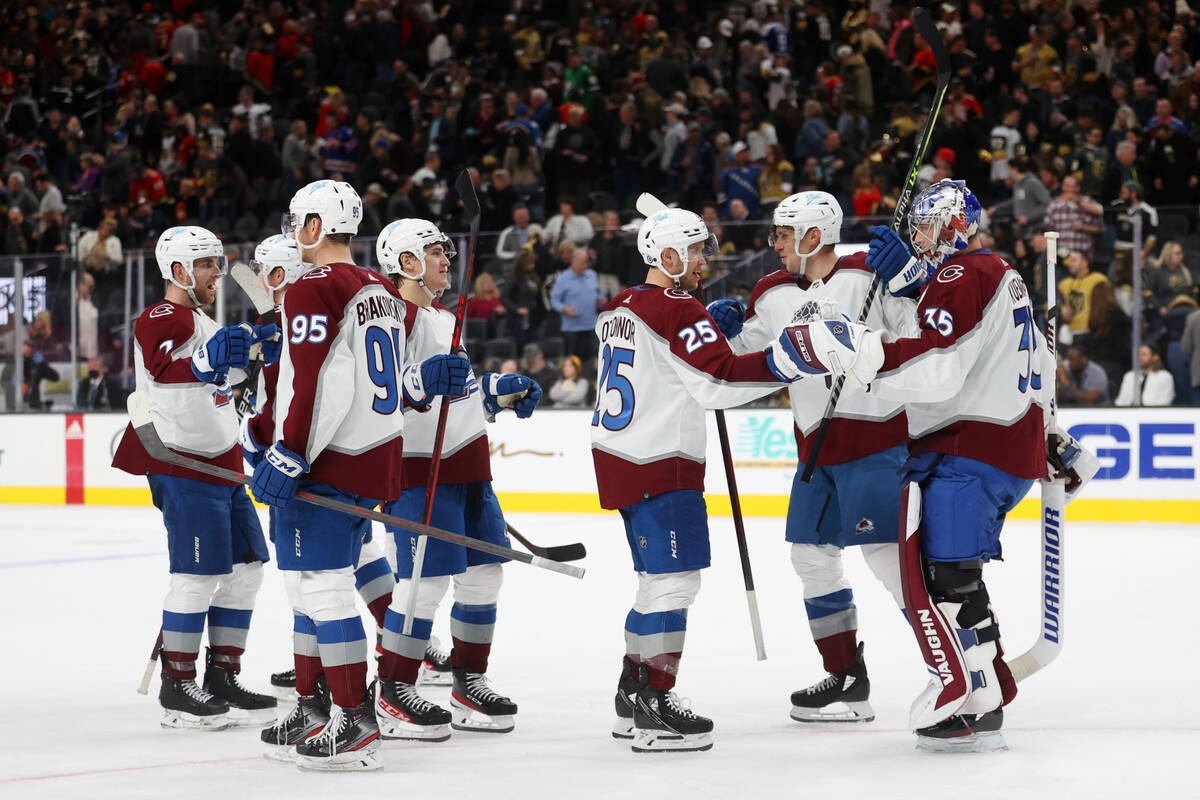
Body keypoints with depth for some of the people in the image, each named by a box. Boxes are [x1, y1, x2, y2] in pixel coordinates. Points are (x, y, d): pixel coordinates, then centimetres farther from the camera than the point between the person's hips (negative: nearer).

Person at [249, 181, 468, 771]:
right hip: (377, 457, 10)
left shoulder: (314, 291, -13)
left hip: (328, 463, -10)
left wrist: (287, 458, -18)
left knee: (319, 585, -8)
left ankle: (355, 724, -11)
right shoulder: (385, 293, 17)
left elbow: (318, 388, -21)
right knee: (317, 583, 17)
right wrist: (423, 380, -3)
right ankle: (311, 712, 24)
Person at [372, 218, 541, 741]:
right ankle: (393, 697, -5)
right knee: (427, 577, -12)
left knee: (483, 574, 10)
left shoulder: (444, 318, 20)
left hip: (469, 464, 10)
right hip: (419, 468, -10)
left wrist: (503, 389, 25)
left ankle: (469, 684, 20)